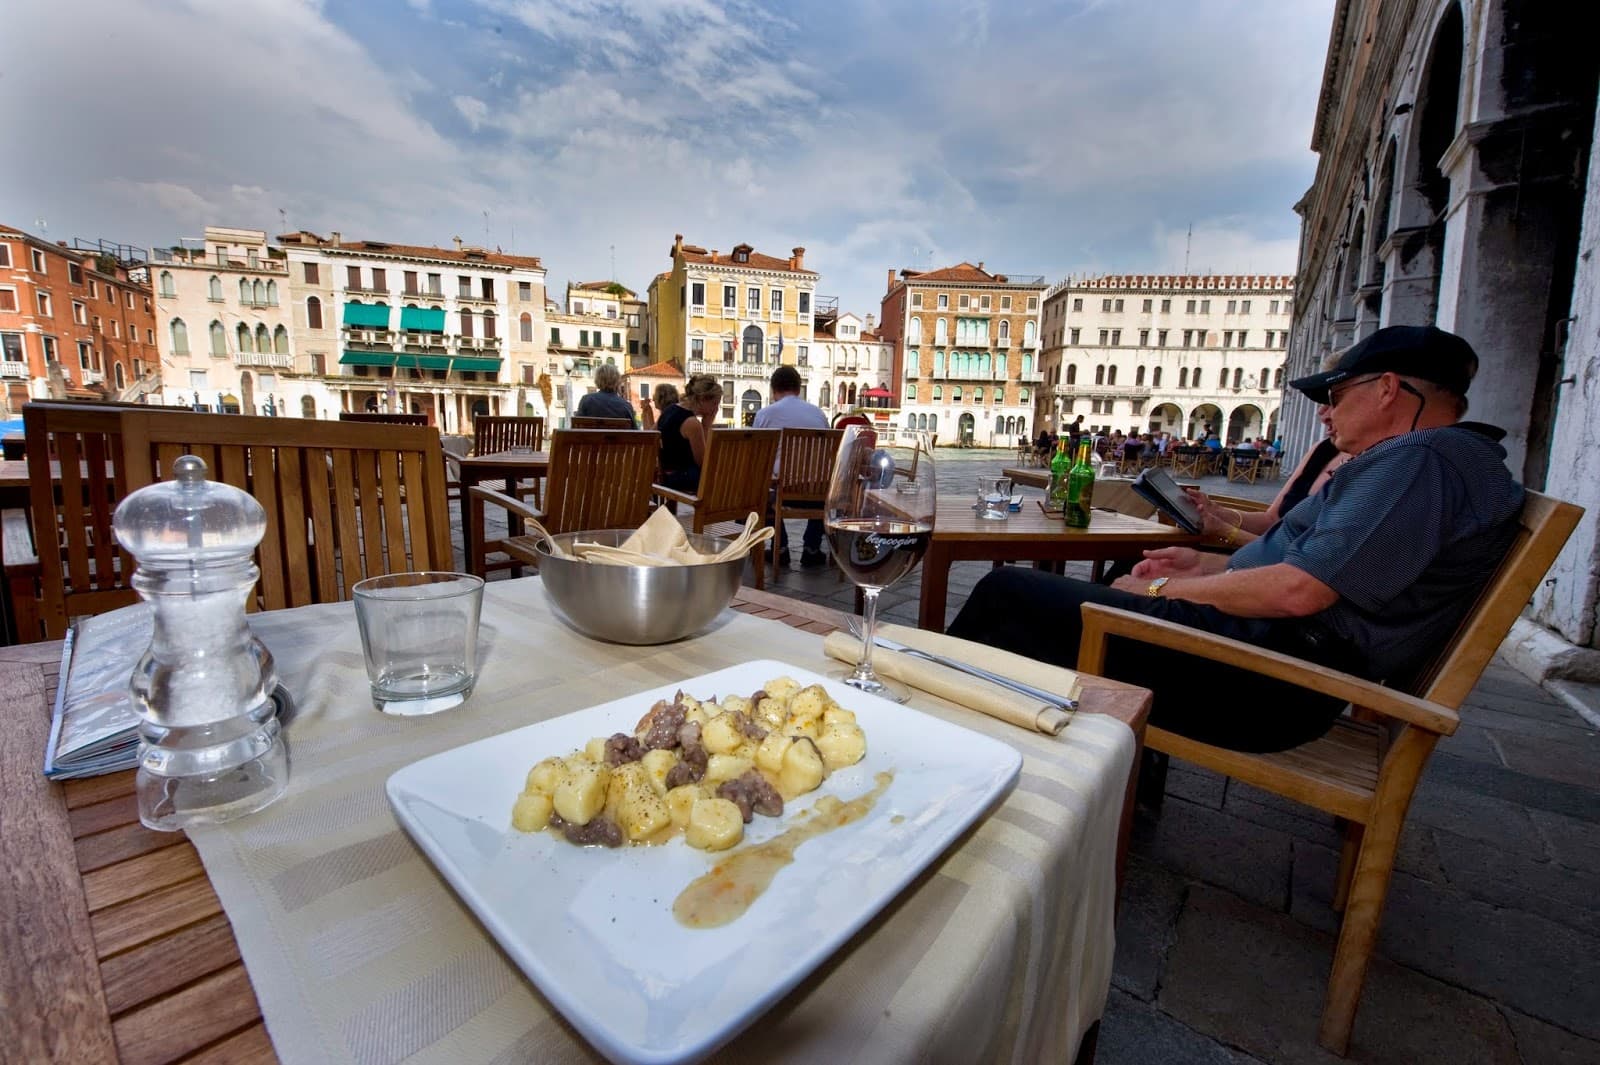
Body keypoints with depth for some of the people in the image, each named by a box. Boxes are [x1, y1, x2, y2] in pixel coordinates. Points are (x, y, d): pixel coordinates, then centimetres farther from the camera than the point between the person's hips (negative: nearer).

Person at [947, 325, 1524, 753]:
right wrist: (1211, 566, 13)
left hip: (1262, 684, -11)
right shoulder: (1416, 460, 20)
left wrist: (1168, 590, -10)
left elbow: (1299, 591, -24)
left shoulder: (1424, 457, -14)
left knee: (1006, 593, -10)